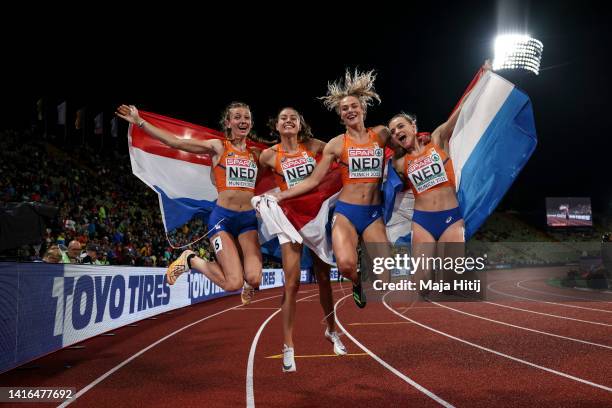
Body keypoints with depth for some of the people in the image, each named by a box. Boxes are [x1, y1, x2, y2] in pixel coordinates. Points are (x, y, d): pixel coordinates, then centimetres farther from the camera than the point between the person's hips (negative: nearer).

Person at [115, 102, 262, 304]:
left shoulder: (255, 155, 12)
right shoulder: (218, 147, 1)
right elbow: (175, 141, -4)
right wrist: (140, 122, -5)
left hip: (248, 220, 4)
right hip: (222, 218, -3)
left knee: (254, 279, -15)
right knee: (233, 284, -13)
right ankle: (190, 260, 14)